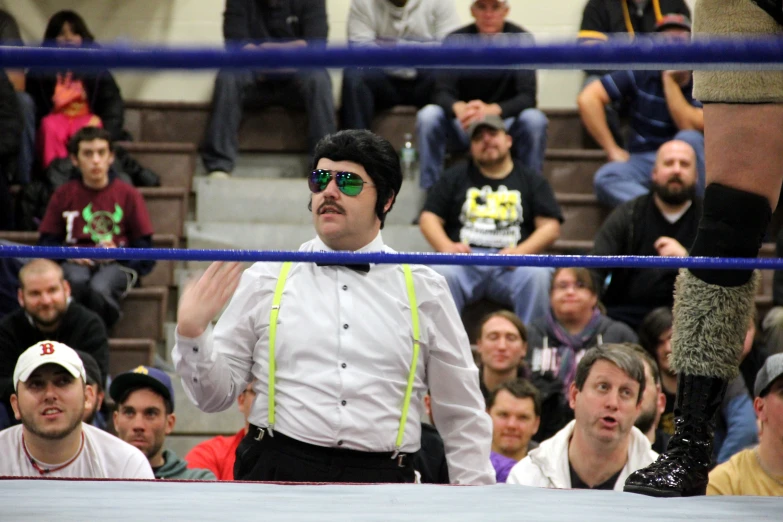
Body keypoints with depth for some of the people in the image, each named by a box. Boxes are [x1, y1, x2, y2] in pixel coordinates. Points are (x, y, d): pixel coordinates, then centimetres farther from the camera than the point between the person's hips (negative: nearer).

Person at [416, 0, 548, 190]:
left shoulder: (520, 39, -10)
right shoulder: (455, 40, -7)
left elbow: (527, 97, -17)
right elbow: (442, 93, -13)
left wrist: (493, 110, -38)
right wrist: (458, 108, -39)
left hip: (505, 122, -1)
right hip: (463, 127, 1)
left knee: (535, 119, -32)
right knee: (428, 116, -28)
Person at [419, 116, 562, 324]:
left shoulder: (531, 180, 20)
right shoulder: (455, 177, 23)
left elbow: (550, 227, 10)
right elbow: (428, 218, 14)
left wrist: (521, 251, -10)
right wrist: (447, 247, -8)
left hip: (511, 265, 0)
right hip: (465, 259, 0)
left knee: (539, 275, -34)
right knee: (441, 273, -34)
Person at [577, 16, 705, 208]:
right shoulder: (641, 75, 1)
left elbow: (689, 128, -18)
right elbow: (587, 99, -5)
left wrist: (670, 80, -14)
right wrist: (612, 149, -9)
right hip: (642, 161, 1)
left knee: (689, 140, -34)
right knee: (605, 178, -30)